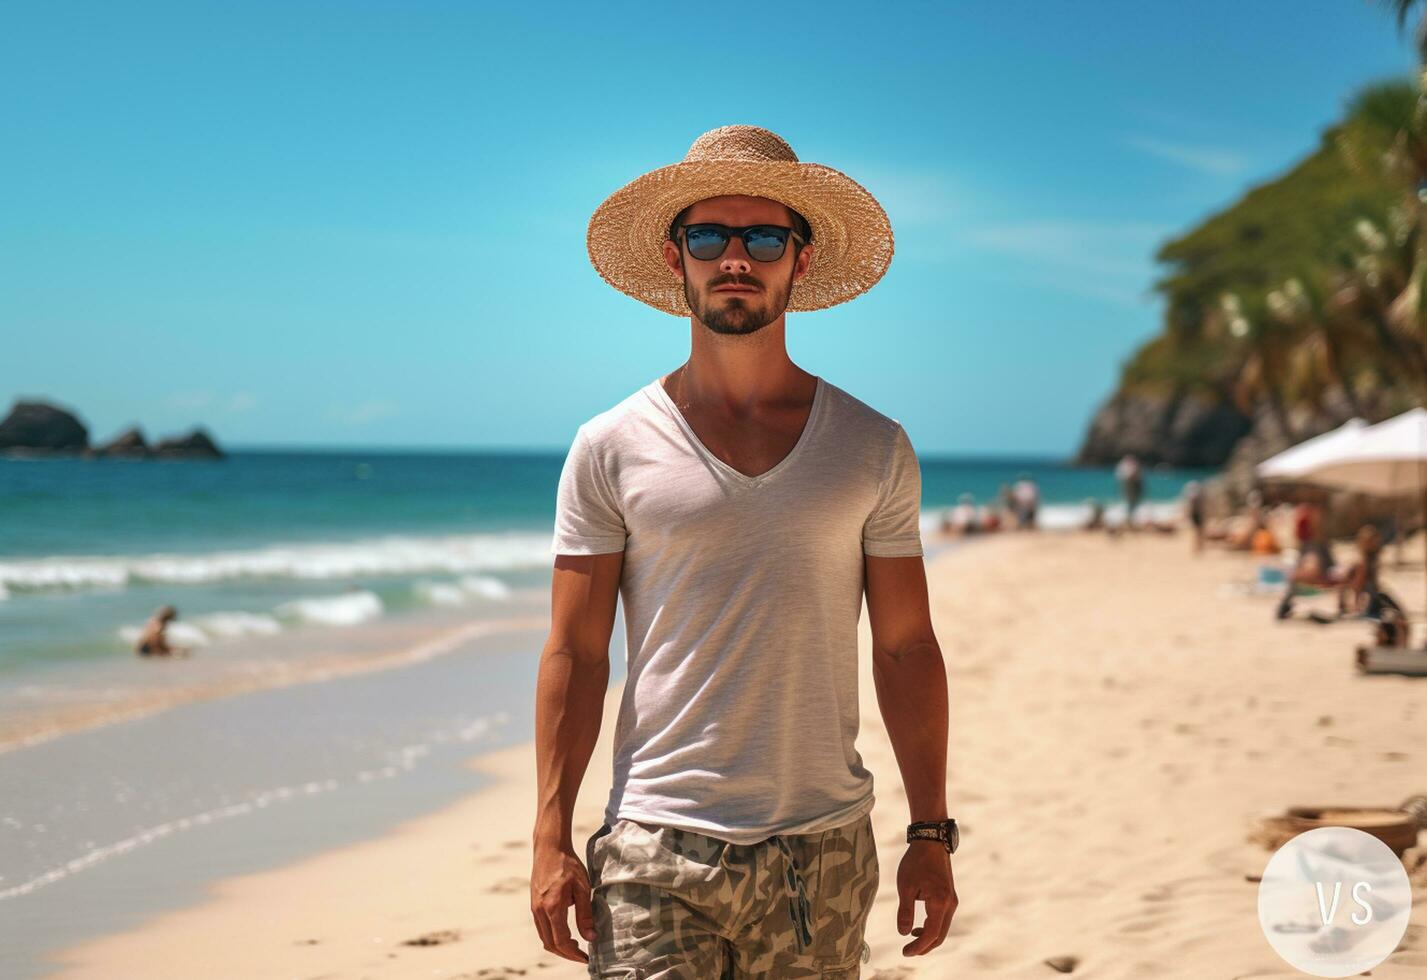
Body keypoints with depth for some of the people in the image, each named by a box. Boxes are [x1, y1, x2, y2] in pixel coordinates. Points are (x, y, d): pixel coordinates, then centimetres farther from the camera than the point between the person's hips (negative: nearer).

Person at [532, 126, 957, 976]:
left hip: (825, 851, 2)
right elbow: (574, 655, 2)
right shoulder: (611, 450, 2)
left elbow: (907, 650, 8)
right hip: (657, 846, -1)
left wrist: (932, 835, 5)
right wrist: (552, 838, -4)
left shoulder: (875, 450, 6)